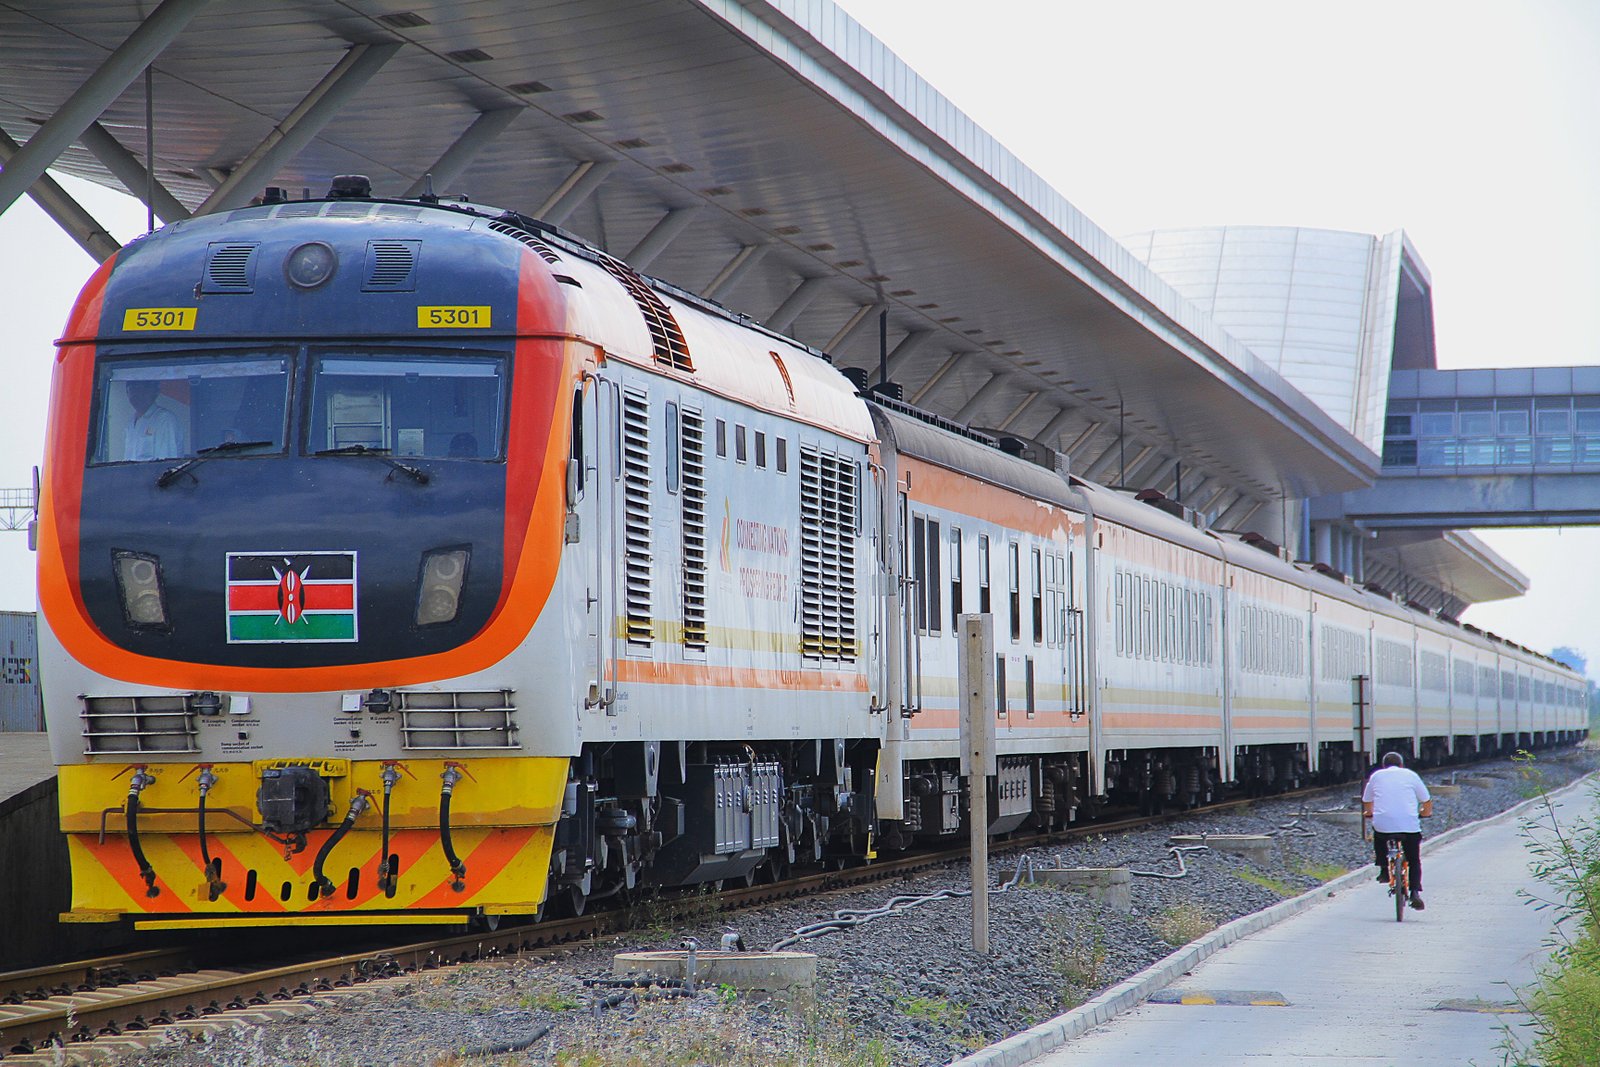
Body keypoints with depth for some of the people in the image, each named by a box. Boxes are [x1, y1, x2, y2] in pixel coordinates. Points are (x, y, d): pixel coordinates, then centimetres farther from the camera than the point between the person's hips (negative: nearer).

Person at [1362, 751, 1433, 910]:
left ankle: (1384, 870, 25)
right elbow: (1427, 802, 19)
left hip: (1383, 824, 1)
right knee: (1414, 861, 16)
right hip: (1410, 825, -1)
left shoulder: (1376, 776, 18)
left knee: (1378, 835, 36)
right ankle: (1415, 892, -2)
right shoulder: (1411, 775, 14)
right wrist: (1424, 813, 40)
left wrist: (1369, 813, 49)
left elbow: (1367, 802, 27)